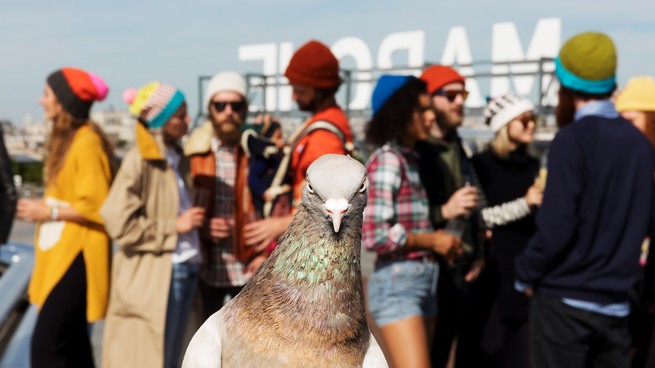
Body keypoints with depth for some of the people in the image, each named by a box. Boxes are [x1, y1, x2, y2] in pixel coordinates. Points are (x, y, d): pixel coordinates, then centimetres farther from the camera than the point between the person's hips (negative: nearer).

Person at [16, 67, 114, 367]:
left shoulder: (87, 143, -16)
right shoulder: (66, 139, 14)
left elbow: (97, 207, -20)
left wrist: (49, 211, -14)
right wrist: (42, 209, 5)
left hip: (76, 257, -10)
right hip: (60, 254, 10)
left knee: (46, 344, -9)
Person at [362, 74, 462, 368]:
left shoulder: (412, 159, 13)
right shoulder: (386, 160, -13)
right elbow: (374, 234, -21)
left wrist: (440, 241, 0)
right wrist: (431, 240, -11)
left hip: (424, 280, 9)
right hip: (397, 283, -9)